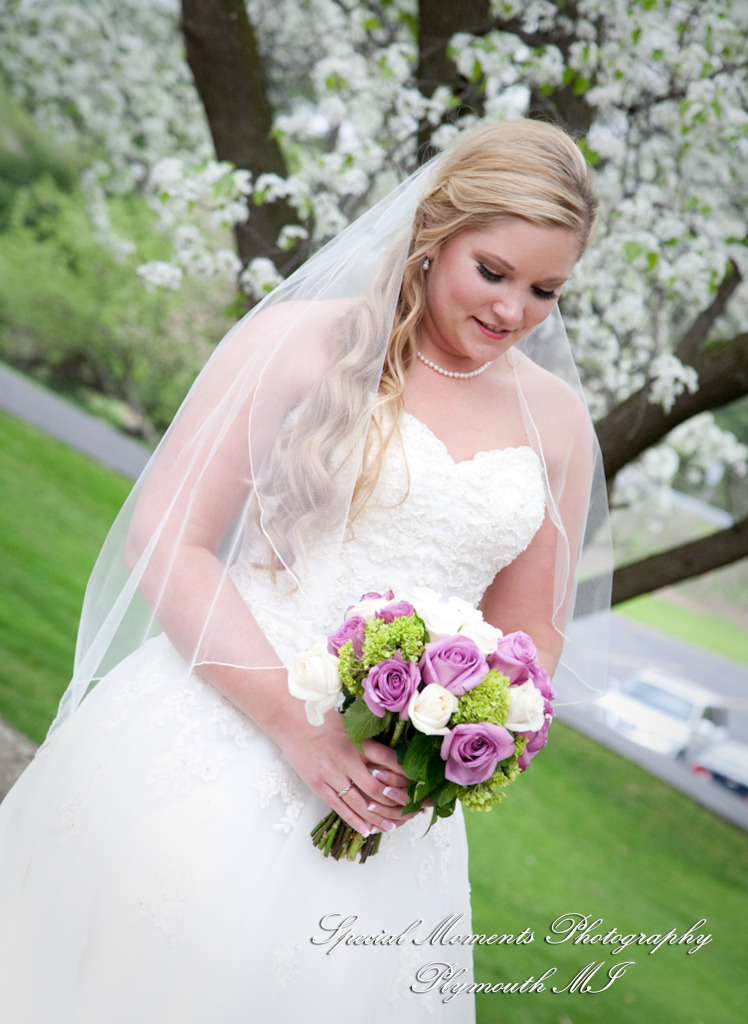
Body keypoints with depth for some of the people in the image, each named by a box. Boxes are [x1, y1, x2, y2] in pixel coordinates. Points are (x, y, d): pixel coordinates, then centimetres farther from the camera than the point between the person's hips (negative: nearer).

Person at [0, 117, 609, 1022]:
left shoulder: (556, 421, 7)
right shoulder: (302, 341, -4)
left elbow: (530, 632, 15)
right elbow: (167, 543, -8)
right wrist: (296, 721, -17)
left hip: (382, 800, 3)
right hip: (210, 745, -3)